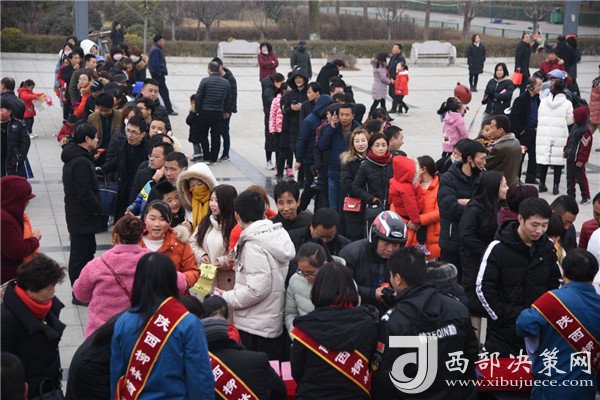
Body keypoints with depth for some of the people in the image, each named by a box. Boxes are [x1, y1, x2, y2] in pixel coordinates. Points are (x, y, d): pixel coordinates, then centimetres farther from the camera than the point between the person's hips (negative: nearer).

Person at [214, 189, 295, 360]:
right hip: (275, 326, 8)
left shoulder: (253, 246, -18)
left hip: (255, 329, -8)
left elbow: (257, 289, -22)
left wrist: (226, 298, -9)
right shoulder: (279, 235, 7)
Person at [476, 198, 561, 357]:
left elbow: (555, 283, 14)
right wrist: (504, 317, -12)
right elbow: (482, 288, -11)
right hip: (503, 331, -4)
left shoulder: (548, 248, 3)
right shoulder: (498, 248, -12)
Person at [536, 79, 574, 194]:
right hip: (560, 136, -2)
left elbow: (539, 118, 8)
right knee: (558, 160, 3)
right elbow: (570, 120, -1)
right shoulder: (567, 103, -6)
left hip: (544, 135, 3)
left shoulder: (543, 101, 2)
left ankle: (542, 184, 11)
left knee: (542, 159, 8)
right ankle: (555, 186, 3)